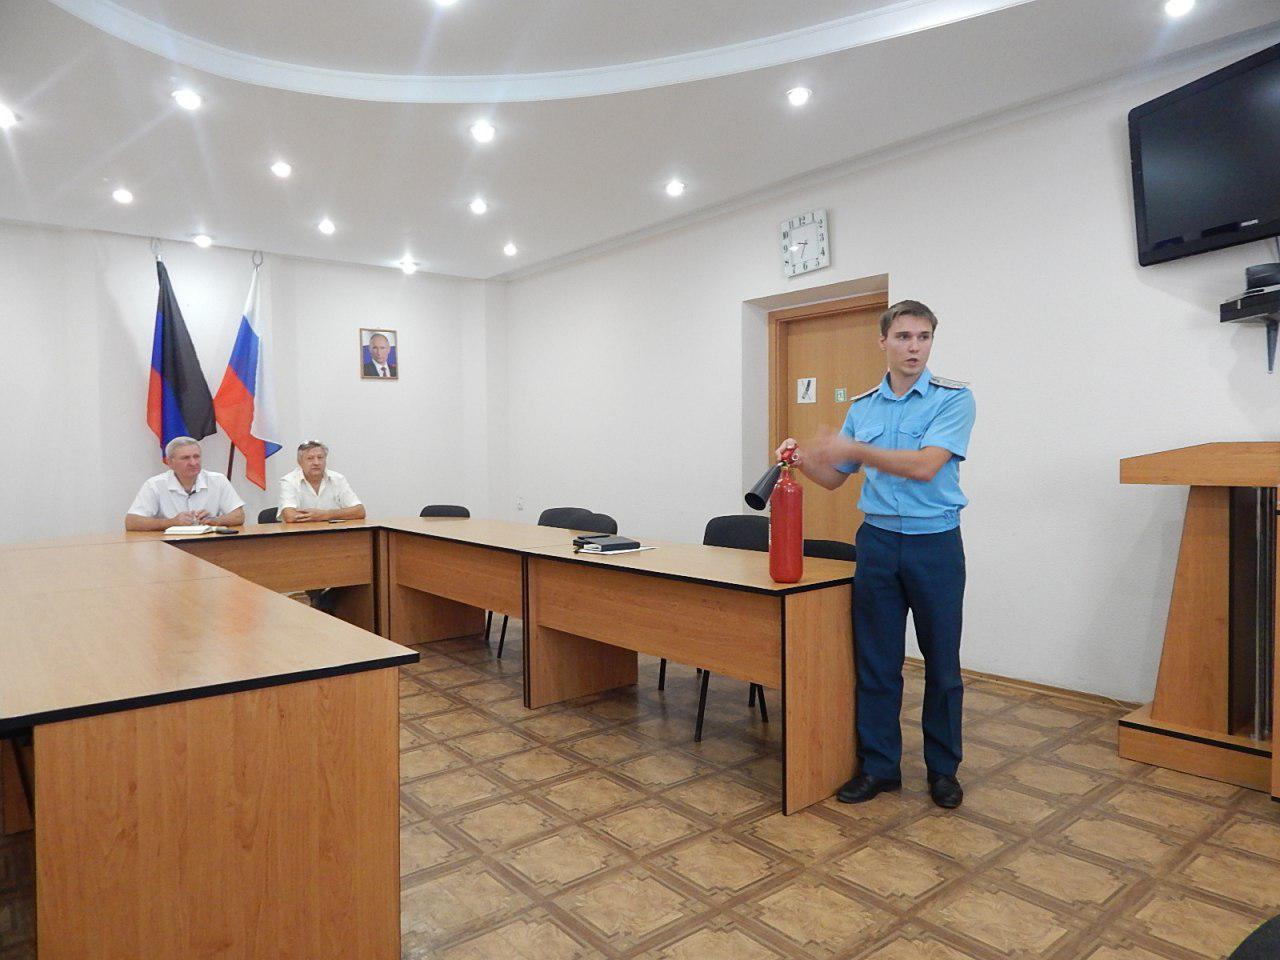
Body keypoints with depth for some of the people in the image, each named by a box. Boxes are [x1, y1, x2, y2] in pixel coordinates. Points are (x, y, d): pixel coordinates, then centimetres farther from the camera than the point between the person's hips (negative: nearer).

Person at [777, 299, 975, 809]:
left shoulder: (953, 398, -7)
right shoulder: (862, 406, 7)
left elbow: (926, 465, -21)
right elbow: (835, 476, 12)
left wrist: (855, 448, -23)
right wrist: (803, 459, -8)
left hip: (935, 543, -3)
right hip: (877, 541, 3)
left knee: (942, 662, 9)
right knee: (876, 660, 8)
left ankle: (943, 768, 26)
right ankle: (879, 764, 21)